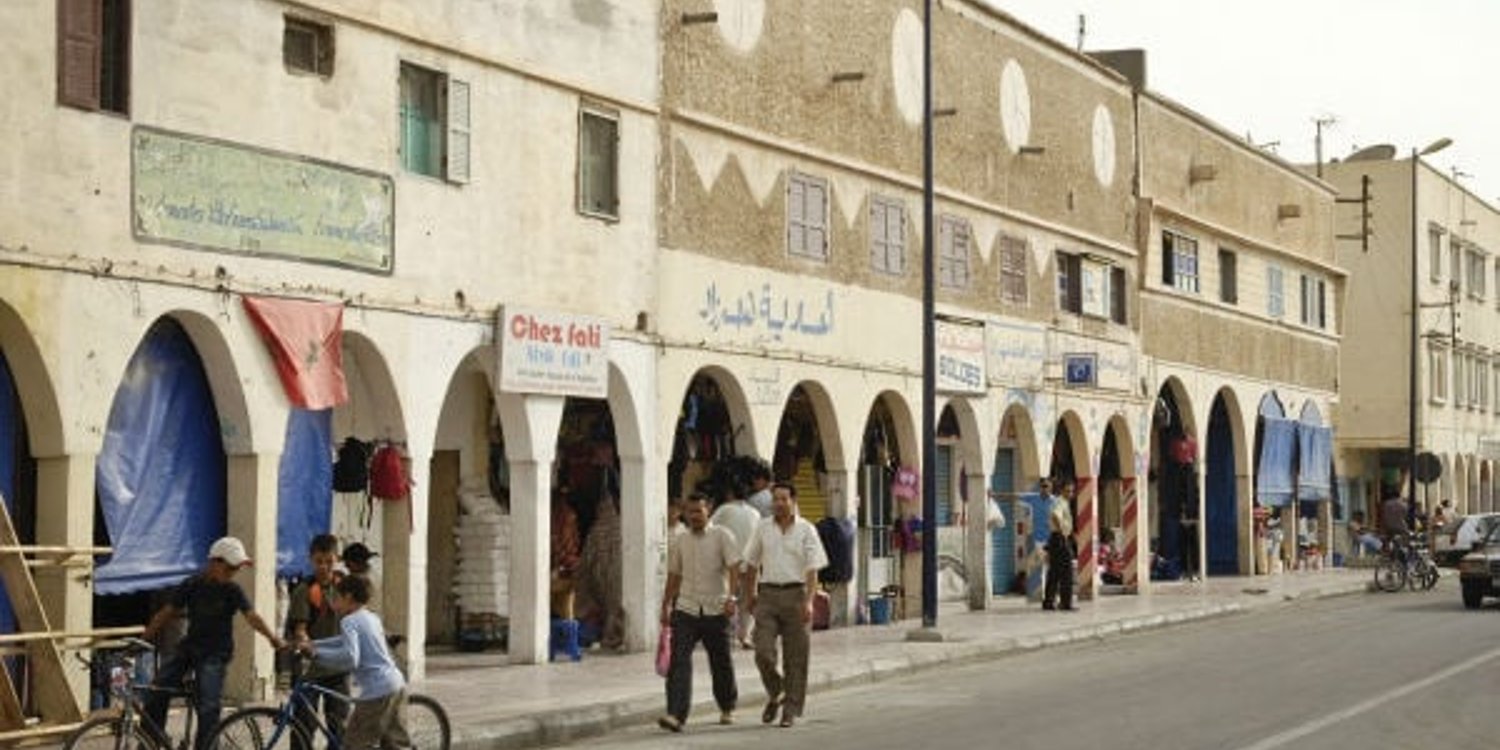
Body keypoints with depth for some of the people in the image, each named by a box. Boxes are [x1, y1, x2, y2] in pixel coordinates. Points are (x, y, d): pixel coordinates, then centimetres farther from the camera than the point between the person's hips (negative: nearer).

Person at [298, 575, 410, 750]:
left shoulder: (349, 621, -7)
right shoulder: (372, 618, 19)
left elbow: (350, 657, -21)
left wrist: (316, 653, -14)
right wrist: (313, 644, 25)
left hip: (377, 691, -9)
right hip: (397, 685, 9)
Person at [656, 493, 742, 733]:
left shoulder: (722, 536, -3)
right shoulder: (679, 541, 9)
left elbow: (734, 567, -13)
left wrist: (731, 597, -25)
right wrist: (665, 606, 18)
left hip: (715, 610, -2)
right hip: (685, 609, 3)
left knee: (721, 663, 10)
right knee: (679, 661, -12)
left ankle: (727, 709, 32)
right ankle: (675, 715, -18)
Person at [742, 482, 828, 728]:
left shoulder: (806, 530, 1)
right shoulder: (763, 528, 9)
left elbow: (813, 569, -5)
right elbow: (752, 564, 18)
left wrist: (809, 601, -16)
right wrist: (751, 595, 17)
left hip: (795, 594, -2)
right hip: (768, 594, 2)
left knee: (795, 657, 1)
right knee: (763, 652, -8)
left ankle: (791, 709, 11)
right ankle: (775, 694, 17)